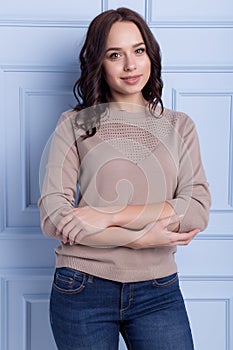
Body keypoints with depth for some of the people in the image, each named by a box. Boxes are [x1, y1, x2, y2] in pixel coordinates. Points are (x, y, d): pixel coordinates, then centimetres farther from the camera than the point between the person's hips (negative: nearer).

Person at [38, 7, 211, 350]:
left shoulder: (179, 126, 6)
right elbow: (53, 216, -9)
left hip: (158, 292, 2)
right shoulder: (74, 125, 0)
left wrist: (107, 215, -16)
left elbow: (198, 211, -6)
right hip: (82, 290, -1)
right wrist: (140, 238, -16)